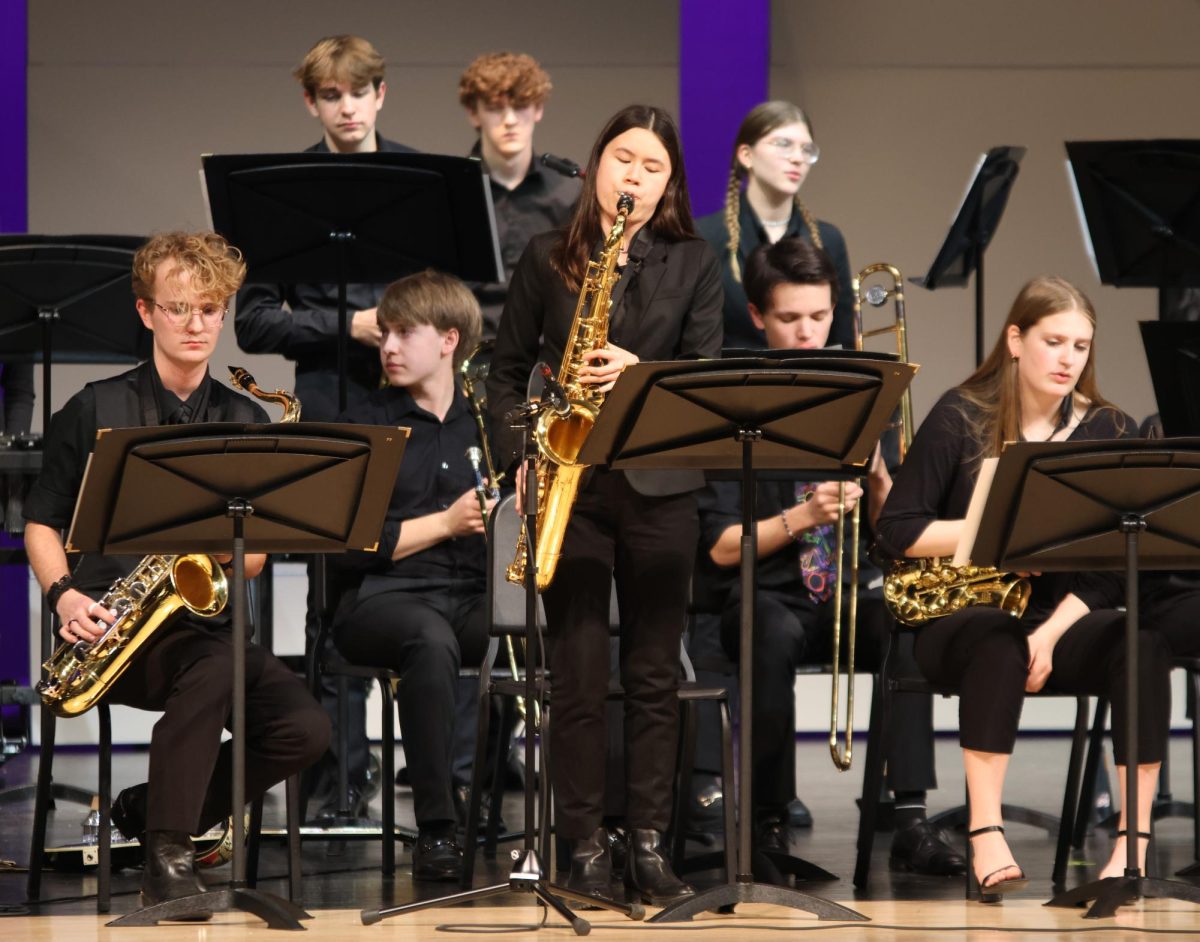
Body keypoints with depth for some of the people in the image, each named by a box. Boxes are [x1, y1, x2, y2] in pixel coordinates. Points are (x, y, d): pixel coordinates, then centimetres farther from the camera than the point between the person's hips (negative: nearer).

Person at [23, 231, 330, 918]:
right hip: (111, 626, -4)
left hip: (204, 620, 4)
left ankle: (154, 811, 0)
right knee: (218, 663, -36)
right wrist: (64, 595, -12)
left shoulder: (246, 422, 13)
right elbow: (42, 523, 8)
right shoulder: (97, 410, 5)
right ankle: (167, 855, -26)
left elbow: (255, 560, 11)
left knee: (305, 729, -22)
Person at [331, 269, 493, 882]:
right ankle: (435, 832, -37)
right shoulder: (365, 427, 8)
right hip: (382, 599, -3)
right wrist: (447, 522, -8)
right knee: (431, 638, -39)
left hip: (474, 598, 3)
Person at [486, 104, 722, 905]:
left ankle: (649, 843, 9)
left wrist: (639, 373, -18)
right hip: (571, 481, -1)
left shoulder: (694, 263, 7)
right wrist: (518, 455, -4)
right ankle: (586, 846, 5)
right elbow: (508, 371, 10)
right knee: (579, 674, -2)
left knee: (655, 674, 3)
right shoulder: (548, 258, 7)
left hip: (659, 485, 1)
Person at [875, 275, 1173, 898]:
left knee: (1144, 642, -30)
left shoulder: (1108, 431, 5)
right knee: (999, 644, -39)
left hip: (1067, 617, 2)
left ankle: (1133, 841, -32)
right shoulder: (960, 419, -1)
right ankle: (986, 836, -41)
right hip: (962, 618, -2)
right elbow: (896, 530, -5)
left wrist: (1053, 631, -17)